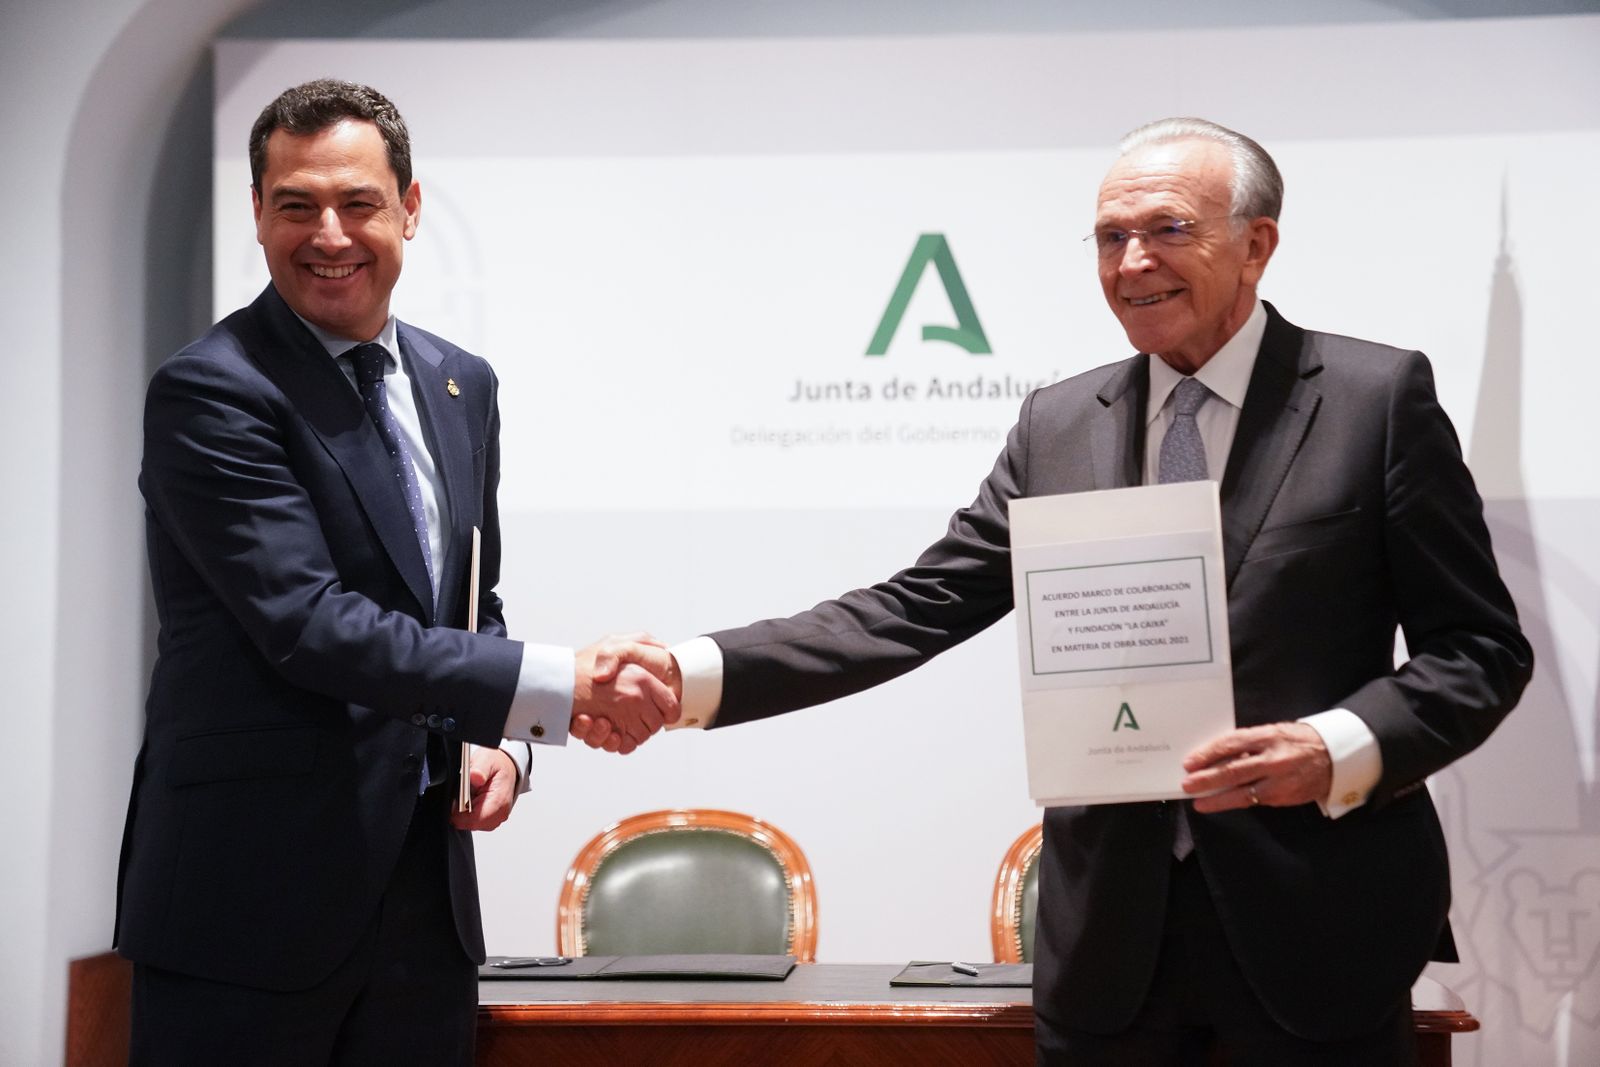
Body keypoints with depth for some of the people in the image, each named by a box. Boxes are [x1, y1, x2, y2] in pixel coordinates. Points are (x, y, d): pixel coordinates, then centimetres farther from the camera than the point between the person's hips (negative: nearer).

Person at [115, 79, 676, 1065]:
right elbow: (309, 623, -20)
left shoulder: (462, 387, 12)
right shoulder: (210, 392, -11)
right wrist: (558, 688, -22)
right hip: (251, 897, -6)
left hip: (426, 890, 6)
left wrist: (500, 742, 0)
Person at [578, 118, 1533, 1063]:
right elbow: (917, 610, 4)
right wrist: (695, 676, -9)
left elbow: (1480, 646, -2)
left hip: (1319, 922, -3)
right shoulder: (1060, 425, 8)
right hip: (1112, 928, 3)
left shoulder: (1377, 397, -2)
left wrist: (1340, 750, -19)